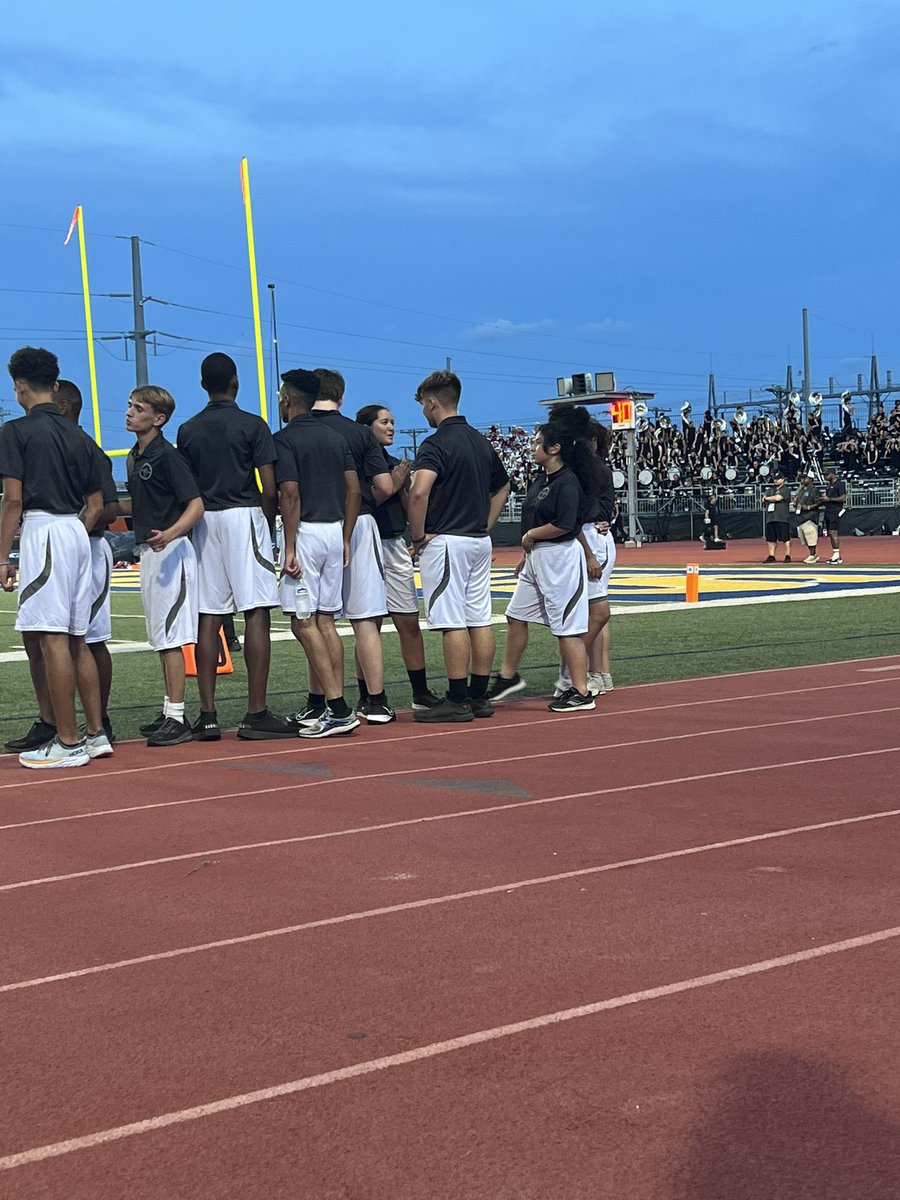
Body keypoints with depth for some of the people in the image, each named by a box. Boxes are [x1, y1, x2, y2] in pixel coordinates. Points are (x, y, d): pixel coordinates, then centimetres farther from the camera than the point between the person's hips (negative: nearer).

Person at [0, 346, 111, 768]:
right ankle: (96, 734, 15)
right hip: (77, 532, 7)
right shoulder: (75, 435, 15)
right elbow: (96, 504, 16)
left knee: (53, 639, -6)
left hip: (43, 529, -7)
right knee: (76, 639, 13)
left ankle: (68, 743, -6)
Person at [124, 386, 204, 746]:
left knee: (169, 636, -10)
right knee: (159, 638, 13)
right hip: (148, 552, 10)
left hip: (170, 551, -10)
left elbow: (195, 505, -18)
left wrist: (170, 533, -32)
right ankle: (169, 712, 21)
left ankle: (177, 718, -8)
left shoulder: (166, 456, -13)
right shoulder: (135, 457, 14)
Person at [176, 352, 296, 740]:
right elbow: (270, 489, -6)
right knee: (257, 615, -4)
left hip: (205, 521, 5)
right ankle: (256, 714, -8)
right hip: (244, 518, -5)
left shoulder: (188, 431, 10)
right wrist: (268, 525, 7)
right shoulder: (252, 425, -2)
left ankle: (207, 715, 4)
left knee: (208, 618, 5)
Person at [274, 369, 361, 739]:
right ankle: (325, 705, 11)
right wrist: (345, 540, 15)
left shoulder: (285, 439, -8)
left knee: (303, 621, -5)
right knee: (325, 621, 11)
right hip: (334, 531, 7)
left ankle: (339, 709, -12)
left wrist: (290, 548, -14)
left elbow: (290, 494, -15)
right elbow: (354, 489, 10)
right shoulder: (335, 437, 13)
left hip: (306, 532, -7)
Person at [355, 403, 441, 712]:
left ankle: (421, 693, 14)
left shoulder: (396, 465, 14)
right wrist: (393, 484, -13)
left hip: (396, 546, 6)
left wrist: (403, 486, 0)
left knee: (409, 623, 7)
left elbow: (410, 513, 16)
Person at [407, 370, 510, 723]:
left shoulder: (436, 444, -13)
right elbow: (502, 488, 25)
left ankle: (457, 701, -4)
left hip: (446, 541, -8)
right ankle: (479, 697, 13)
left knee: (452, 623, -6)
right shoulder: (481, 441, 13)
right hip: (480, 541, 8)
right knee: (480, 620, 8)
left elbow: (419, 492, -28)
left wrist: (418, 536, -16)